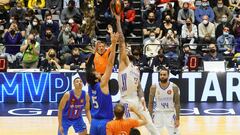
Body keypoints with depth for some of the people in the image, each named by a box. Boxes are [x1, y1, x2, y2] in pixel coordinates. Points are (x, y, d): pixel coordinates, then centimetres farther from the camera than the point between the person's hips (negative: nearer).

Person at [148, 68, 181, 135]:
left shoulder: (174, 87, -11)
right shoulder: (154, 87, -9)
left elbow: (177, 104, -7)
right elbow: (150, 103, -2)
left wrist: (177, 119, -11)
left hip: (170, 113, -1)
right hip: (158, 113, 1)